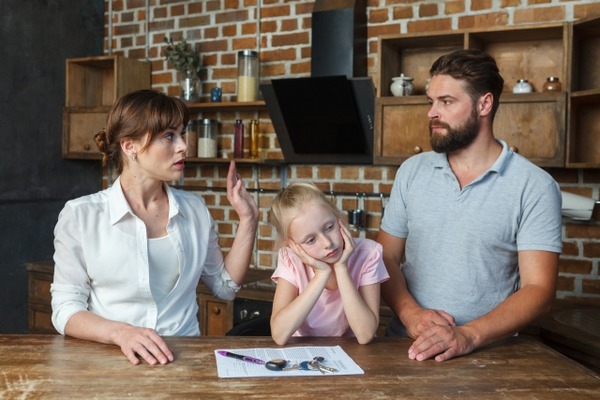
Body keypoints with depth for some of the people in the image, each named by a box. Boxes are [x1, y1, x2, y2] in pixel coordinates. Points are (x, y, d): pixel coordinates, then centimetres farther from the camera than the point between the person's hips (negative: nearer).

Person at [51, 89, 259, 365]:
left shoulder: (195, 209, 7)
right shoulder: (80, 215, -2)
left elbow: (226, 286, 14)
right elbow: (65, 309, -4)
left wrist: (248, 219, 5)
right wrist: (121, 332, -22)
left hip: (183, 358, 3)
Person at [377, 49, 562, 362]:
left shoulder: (535, 187, -4)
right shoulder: (411, 171, 7)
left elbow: (539, 289, -7)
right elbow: (387, 257, 8)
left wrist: (468, 335, -21)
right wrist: (411, 313, -10)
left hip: (488, 350, -2)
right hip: (407, 346, 2)